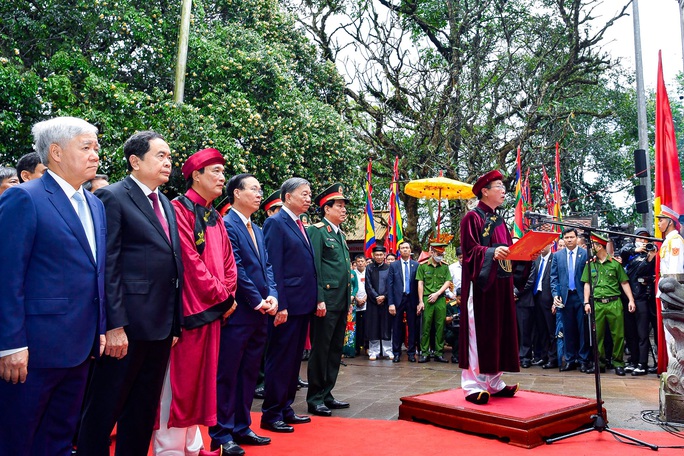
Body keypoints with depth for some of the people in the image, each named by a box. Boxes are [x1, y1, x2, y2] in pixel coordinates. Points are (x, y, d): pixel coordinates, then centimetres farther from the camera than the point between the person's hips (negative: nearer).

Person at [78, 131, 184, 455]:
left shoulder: (166, 204, 15)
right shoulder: (113, 198, -7)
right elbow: (107, 267, -14)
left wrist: (175, 323, 11)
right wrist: (114, 326, -18)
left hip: (162, 326, 8)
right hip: (127, 326, -7)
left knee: (144, 411, 17)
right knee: (105, 409, 6)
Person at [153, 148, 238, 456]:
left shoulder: (215, 217, 16)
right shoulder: (180, 208, -9)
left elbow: (228, 262, 15)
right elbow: (188, 260, -17)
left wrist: (227, 295, -1)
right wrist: (222, 296, -13)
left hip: (213, 309, 8)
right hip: (188, 309, -8)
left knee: (201, 379, 14)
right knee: (180, 381, 0)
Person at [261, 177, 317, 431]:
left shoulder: (300, 225, 16)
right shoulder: (276, 223, -10)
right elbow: (274, 267, -16)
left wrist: (314, 300, 13)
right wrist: (280, 305, -20)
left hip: (303, 305, 9)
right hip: (287, 304, -9)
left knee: (294, 358, 15)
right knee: (280, 359, 0)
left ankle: (285, 409, 26)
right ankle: (271, 414, 12)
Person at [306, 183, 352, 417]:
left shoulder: (340, 235, 19)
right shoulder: (317, 231, -7)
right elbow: (314, 267, -14)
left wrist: (348, 298, 16)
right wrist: (319, 299, -19)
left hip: (342, 301, 9)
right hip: (326, 300, -9)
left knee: (335, 349, 13)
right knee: (320, 349, -2)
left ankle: (326, 394, 23)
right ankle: (314, 399, 8)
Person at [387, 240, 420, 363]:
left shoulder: (416, 265, 5)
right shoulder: (393, 265, 4)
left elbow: (419, 284, 3)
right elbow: (390, 285, 1)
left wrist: (419, 302, -3)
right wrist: (390, 303, -6)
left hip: (412, 300, 0)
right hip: (398, 299, 0)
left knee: (412, 327, 5)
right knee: (397, 328, 3)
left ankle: (411, 353, 15)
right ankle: (396, 353, 12)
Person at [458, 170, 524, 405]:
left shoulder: (500, 221, 20)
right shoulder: (472, 217, -5)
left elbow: (507, 249, 21)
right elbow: (470, 249, -13)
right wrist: (492, 252, -29)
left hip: (501, 282, 8)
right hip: (481, 282, -8)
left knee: (498, 331, 8)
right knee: (479, 331, -8)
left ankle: (494, 382, 16)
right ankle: (473, 385, -3)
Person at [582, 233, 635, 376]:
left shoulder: (615, 263, 2)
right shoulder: (590, 264, 9)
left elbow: (624, 283, 4)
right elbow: (587, 284, 10)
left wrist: (631, 300, -4)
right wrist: (586, 302, 1)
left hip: (614, 303, -2)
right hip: (597, 304, 2)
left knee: (618, 334, 1)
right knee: (597, 335, 5)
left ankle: (618, 363, 15)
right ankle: (600, 363, 16)